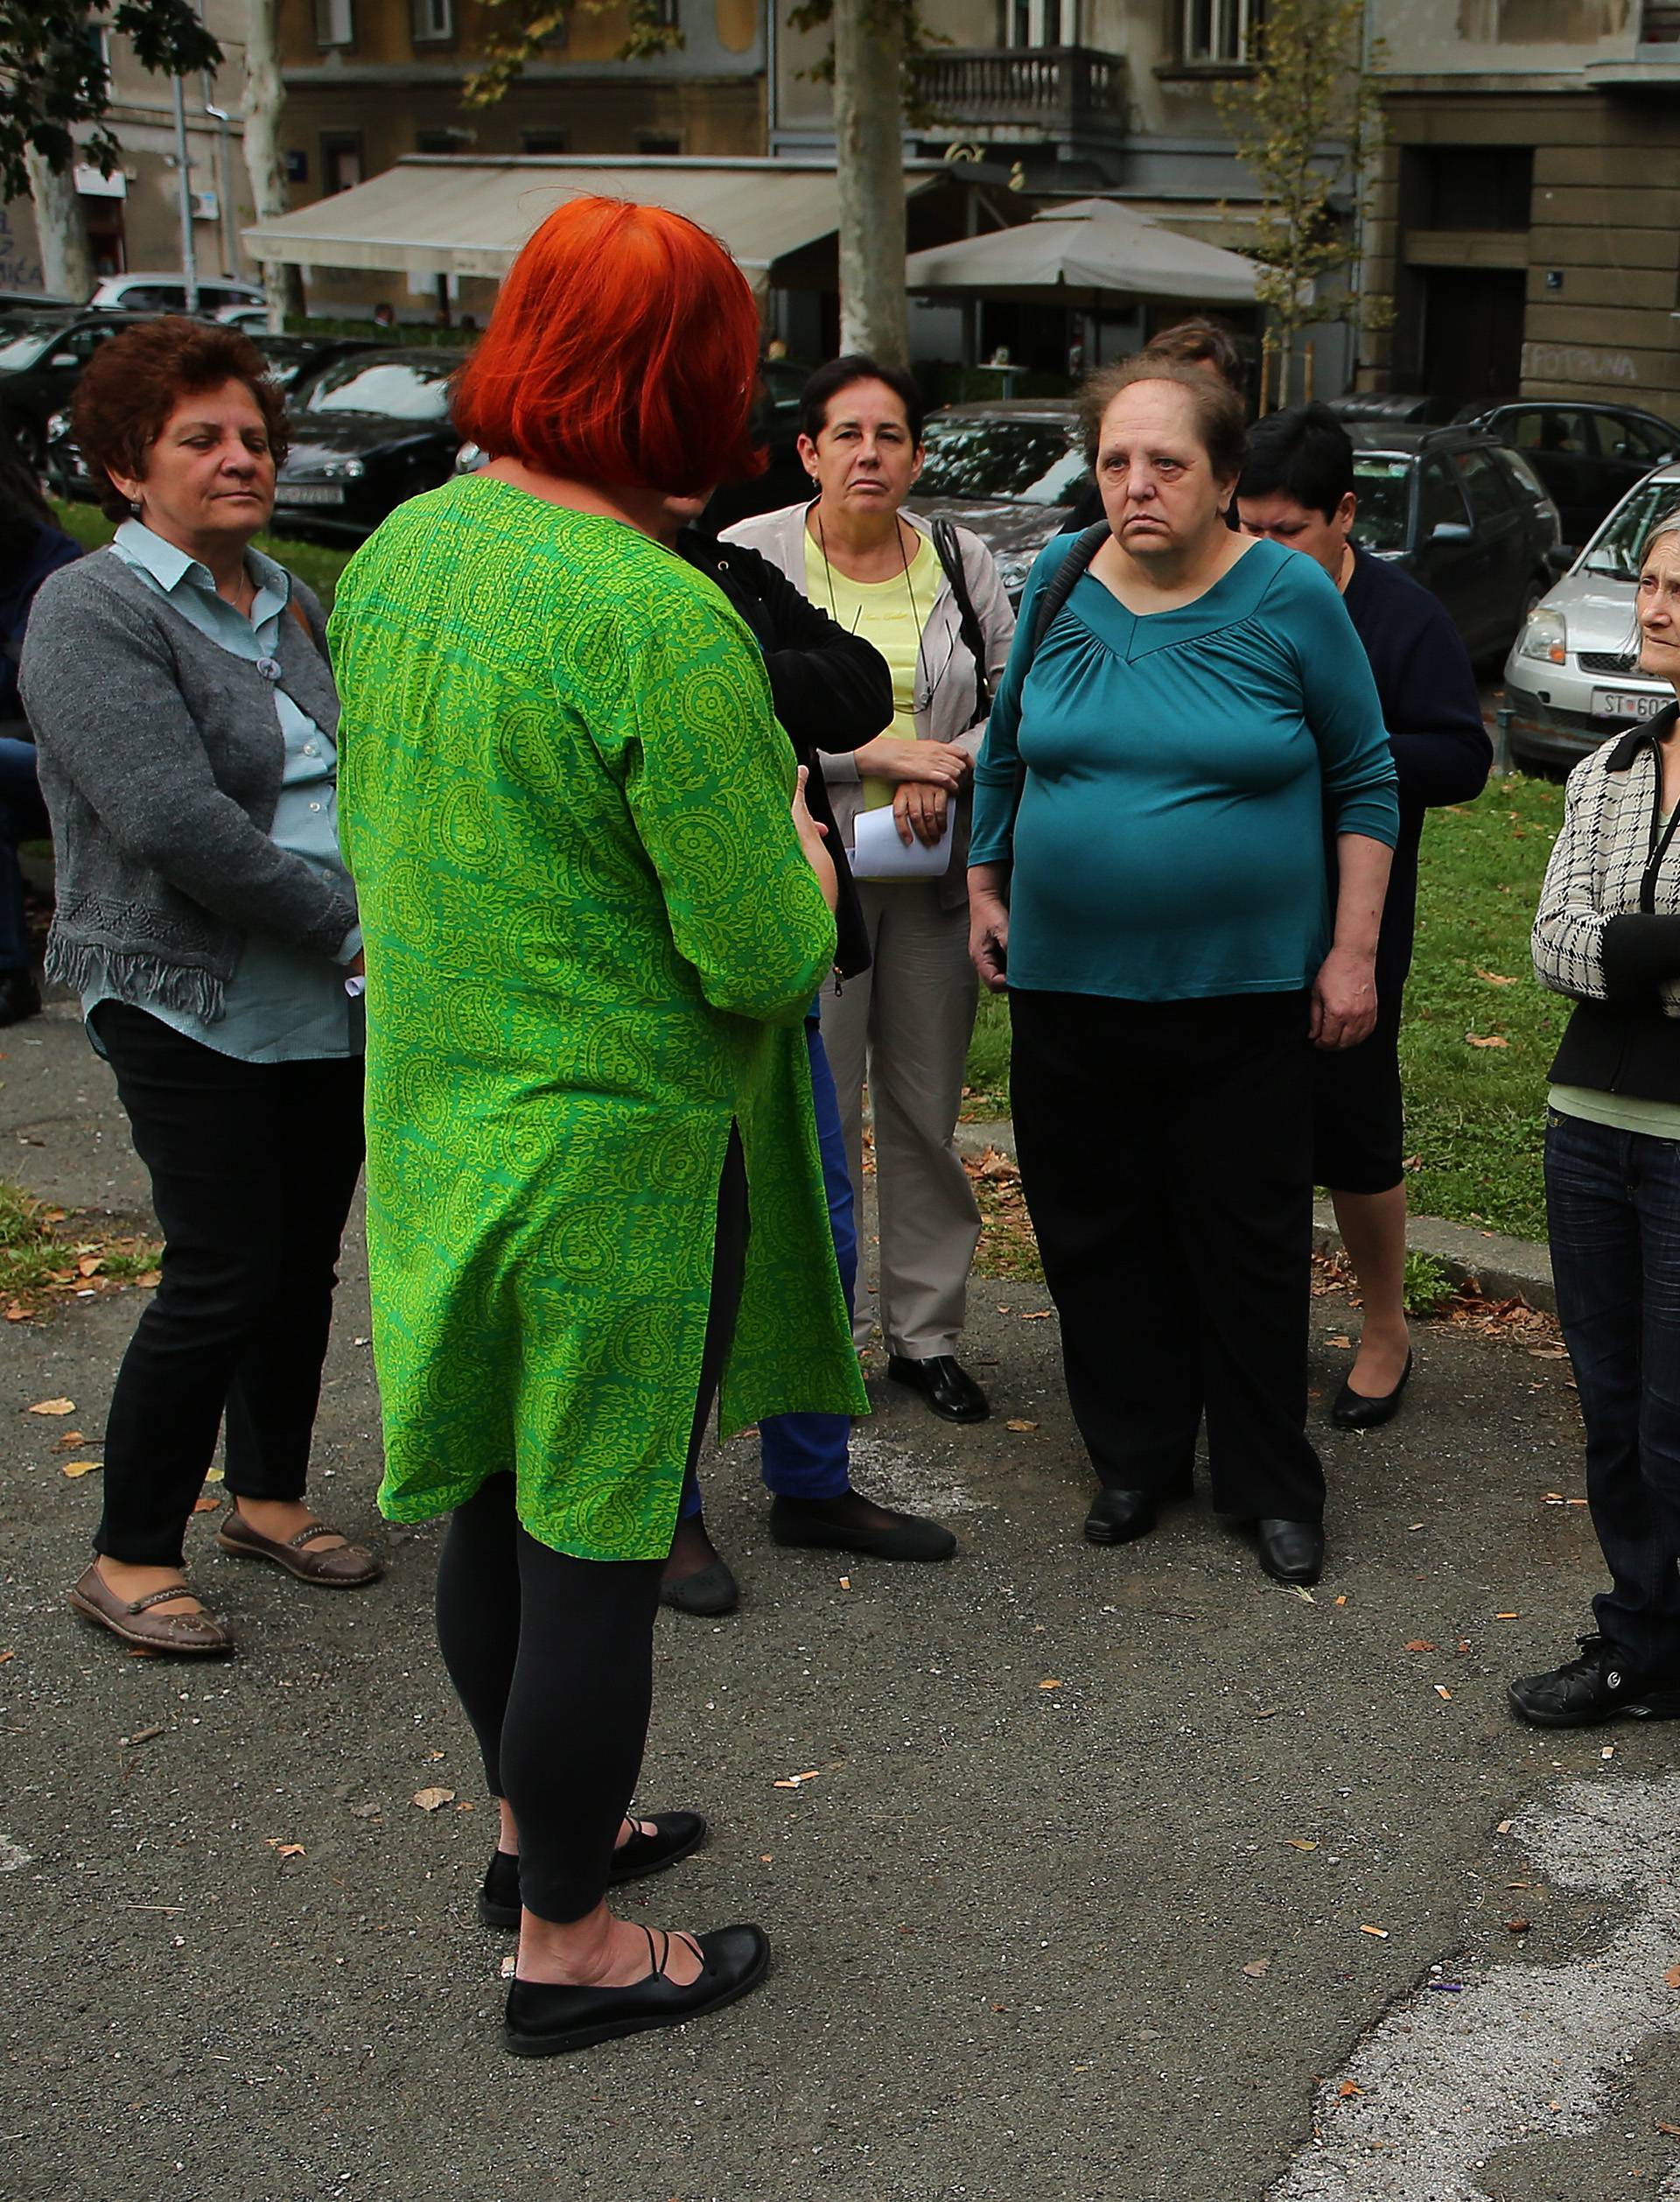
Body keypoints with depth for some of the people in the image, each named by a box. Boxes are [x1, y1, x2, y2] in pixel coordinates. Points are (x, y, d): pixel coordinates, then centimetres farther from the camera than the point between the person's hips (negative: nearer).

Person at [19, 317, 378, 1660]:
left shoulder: (293, 604, 14)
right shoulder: (94, 611, -10)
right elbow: (175, 821, -21)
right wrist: (351, 929, -17)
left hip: (334, 1006, 7)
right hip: (192, 1008, -7)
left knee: (306, 1260, 13)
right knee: (224, 1276, -6)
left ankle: (271, 1499, 31)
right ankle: (130, 1559, 9)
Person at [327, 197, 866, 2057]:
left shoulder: (399, 549, 1)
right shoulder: (657, 618, -24)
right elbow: (769, 957, -21)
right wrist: (796, 839, -2)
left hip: (440, 1118, 8)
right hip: (619, 1155, -8)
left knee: (498, 1505, 22)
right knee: (597, 1543, 7)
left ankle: (538, 1827, 43)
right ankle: (565, 1944, 23)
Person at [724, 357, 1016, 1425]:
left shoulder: (962, 562, 7)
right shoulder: (751, 557, -3)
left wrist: (948, 765, -12)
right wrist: (876, 750, -17)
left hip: (934, 872, 3)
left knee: (928, 1108, 10)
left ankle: (927, 1334, 22)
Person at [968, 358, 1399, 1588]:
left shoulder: (1291, 598, -7)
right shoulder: (1060, 581, 2)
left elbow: (1365, 779, 0)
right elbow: (1009, 748, 15)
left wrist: (1353, 948, -4)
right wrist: (987, 888, 15)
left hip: (1243, 991, -3)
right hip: (1068, 981, 3)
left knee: (1248, 1243, 5)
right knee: (1095, 1233, 10)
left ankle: (1273, 1485, 21)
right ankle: (1136, 1458, 27)